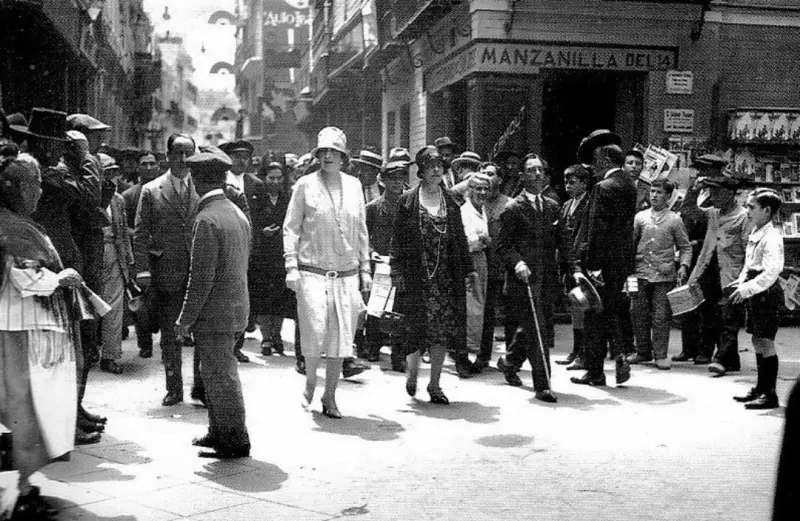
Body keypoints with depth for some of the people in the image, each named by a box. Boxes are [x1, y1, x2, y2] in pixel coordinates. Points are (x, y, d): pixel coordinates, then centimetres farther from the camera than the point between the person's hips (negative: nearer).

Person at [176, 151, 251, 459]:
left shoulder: (207, 220, -18)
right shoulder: (238, 214, 10)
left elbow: (201, 277, -21)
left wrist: (186, 318, -13)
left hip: (214, 313, -9)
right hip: (235, 306, 9)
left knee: (220, 376, 0)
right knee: (215, 373, 19)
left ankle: (235, 442, 9)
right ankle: (218, 432, 30)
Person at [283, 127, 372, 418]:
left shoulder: (354, 186, 10)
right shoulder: (305, 185, 1)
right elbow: (291, 228, 2)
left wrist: (365, 268, 13)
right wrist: (291, 266, -7)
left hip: (347, 275, 3)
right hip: (312, 273, -3)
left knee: (340, 339, 4)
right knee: (314, 332, -10)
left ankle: (330, 398, 17)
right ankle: (310, 383, 17)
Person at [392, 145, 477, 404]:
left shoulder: (451, 201, 10)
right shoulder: (407, 201, 1)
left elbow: (460, 238, 12)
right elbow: (398, 239, 1)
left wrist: (469, 268, 8)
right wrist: (397, 271, -6)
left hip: (446, 274, 3)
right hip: (416, 275, -3)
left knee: (443, 330, 1)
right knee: (418, 327, -2)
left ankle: (434, 385, 12)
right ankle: (412, 373, 25)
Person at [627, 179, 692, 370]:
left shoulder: (675, 220, 3)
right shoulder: (640, 217, 8)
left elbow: (685, 247, 7)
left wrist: (683, 266, -8)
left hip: (664, 275, -2)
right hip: (641, 273, 3)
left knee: (661, 316, -2)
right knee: (638, 313, 6)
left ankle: (660, 355, 7)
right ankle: (642, 351, 20)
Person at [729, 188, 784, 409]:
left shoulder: (772, 238, -18)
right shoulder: (754, 234, 11)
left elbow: (772, 272, -25)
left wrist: (748, 289, -26)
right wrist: (741, 281, 6)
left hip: (767, 292, -9)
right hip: (755, 292, 9)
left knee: (765, 341, -5)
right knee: (757, 341, 14)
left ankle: (770, 394, 3)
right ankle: (760, 388, 25)